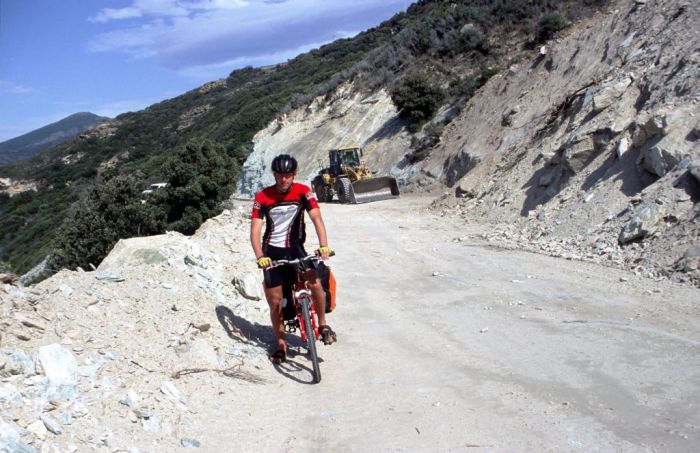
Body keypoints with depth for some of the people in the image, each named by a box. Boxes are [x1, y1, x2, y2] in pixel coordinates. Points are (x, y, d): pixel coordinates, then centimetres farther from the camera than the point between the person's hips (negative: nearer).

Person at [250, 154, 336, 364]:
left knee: (315, 282, -25)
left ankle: (323, 324, -2)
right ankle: (281, 345, 21)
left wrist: (323, 246, -34)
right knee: (275, 302, 2)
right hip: (272, 251, 0)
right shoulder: (262, 197, -11)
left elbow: (316, 218, -18)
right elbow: (255, 230, -14)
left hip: (295, 247, 0)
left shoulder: (303, 192, -9)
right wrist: (260, 257, -30)